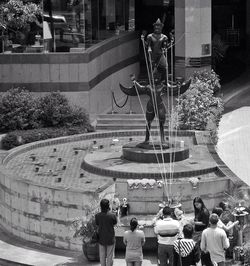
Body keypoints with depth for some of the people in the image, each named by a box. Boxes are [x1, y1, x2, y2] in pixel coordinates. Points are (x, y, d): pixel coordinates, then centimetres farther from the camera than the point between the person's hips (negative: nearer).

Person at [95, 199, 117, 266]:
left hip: (101, 239, 2)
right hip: (110, 239, -2)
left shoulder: (97, 215, -10)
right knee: (110, 257, 7)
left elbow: (97, 224, 3)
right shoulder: (112, 215, -16)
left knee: (102, 256, 13)